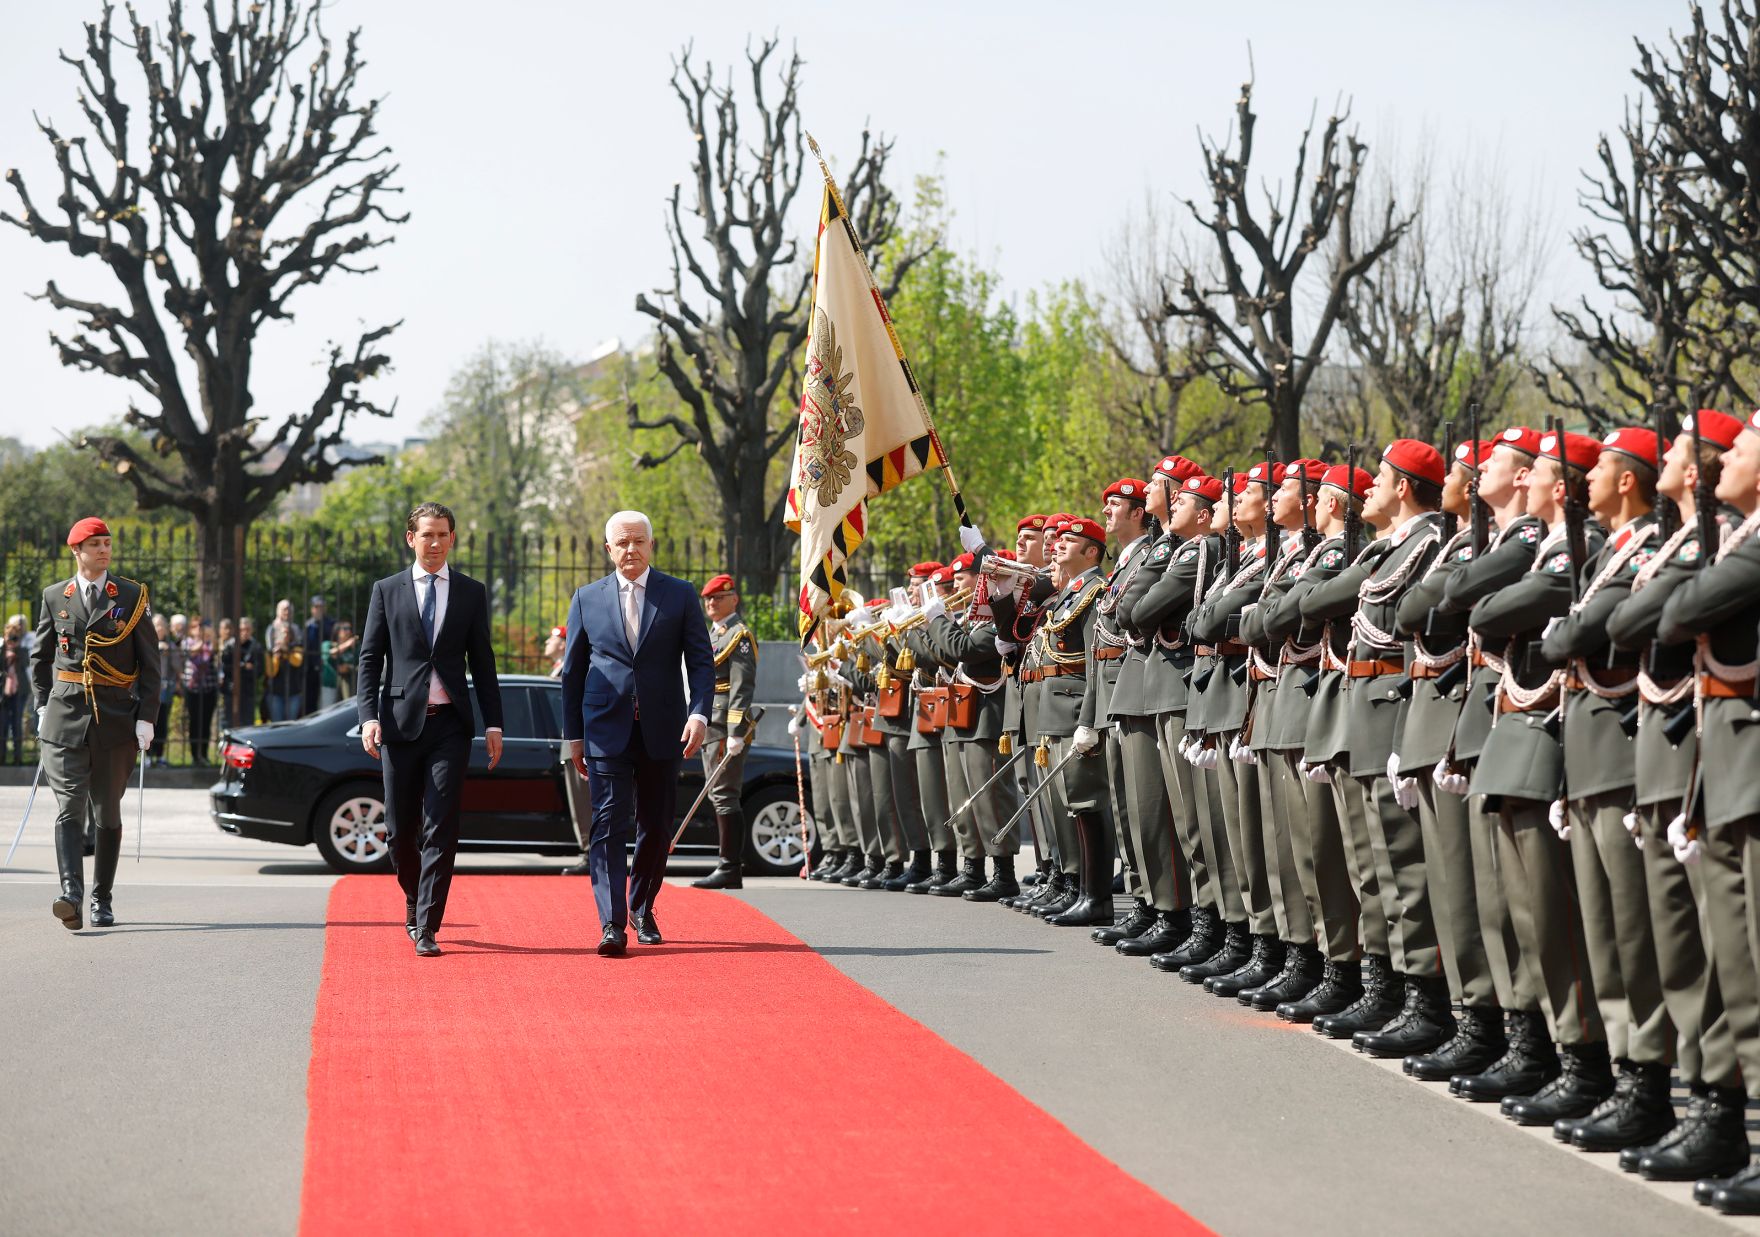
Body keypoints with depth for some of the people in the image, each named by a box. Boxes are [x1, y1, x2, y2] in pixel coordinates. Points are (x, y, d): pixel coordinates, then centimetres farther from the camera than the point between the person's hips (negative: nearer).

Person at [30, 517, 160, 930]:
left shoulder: (132, 596, 4)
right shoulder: (55, 597, 7)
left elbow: (149, 661, 3)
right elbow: (40, 657, 18)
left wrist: (146, 717, -4)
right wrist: (43, 706, 10)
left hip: (116, 720, 0)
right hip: (65, 715, 0)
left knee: (108, 813, 7)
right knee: (69, 807, -13)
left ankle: (101, 900, 17)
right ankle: (71, 895, -25)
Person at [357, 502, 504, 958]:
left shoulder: (471, 593, 9)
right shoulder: (387, 591, 7)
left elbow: (482, 662, 10)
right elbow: (370, 658, 4)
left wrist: (493, 723, 3)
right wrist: (369, 716, -8)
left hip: (450, 724, -1)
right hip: (401, 720, 1)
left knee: (440, 827, -9)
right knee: (401, 827, 6)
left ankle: (427, 928, -7)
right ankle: (415, 899, 32)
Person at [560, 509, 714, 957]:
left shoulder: (680, 595, 5)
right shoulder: (587, 598, 7)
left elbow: (701, 662, 3)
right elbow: (572, 671, 11)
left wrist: (699, 714, -13)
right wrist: (573, 735, 7)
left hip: (661, 731, 1)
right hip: (606, 730, -1)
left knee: (656, 827, 9)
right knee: (609, 823, -11)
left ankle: (642, 910, 28)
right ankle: (612, 924, -16)